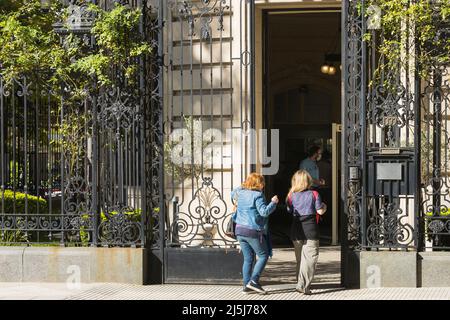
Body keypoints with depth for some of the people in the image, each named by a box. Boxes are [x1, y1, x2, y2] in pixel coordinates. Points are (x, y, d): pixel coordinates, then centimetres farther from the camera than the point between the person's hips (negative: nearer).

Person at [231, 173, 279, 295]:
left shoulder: (240, 192, 9)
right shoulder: (257, 195, -14)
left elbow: (233, 194, 31)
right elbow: (264, 212, -20)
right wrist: (273, 202, -8)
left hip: (240, 230, 7)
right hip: (253, 231, -7)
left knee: (248, 258, 12)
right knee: (263, 256, 5)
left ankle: (246, 285, 9)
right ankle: (253, 281, -6)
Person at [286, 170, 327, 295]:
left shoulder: (292, 196, 2)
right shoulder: (314, 194, -5)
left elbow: (289, 211, 9)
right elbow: (320, 211, -4)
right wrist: (324, 206, 17)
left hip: (296, 230, 4)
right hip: (310, 229, -4)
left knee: (300, 258, 16)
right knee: (310, 257, -3)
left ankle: (301, 283, 21)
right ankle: (303, 285, -12)